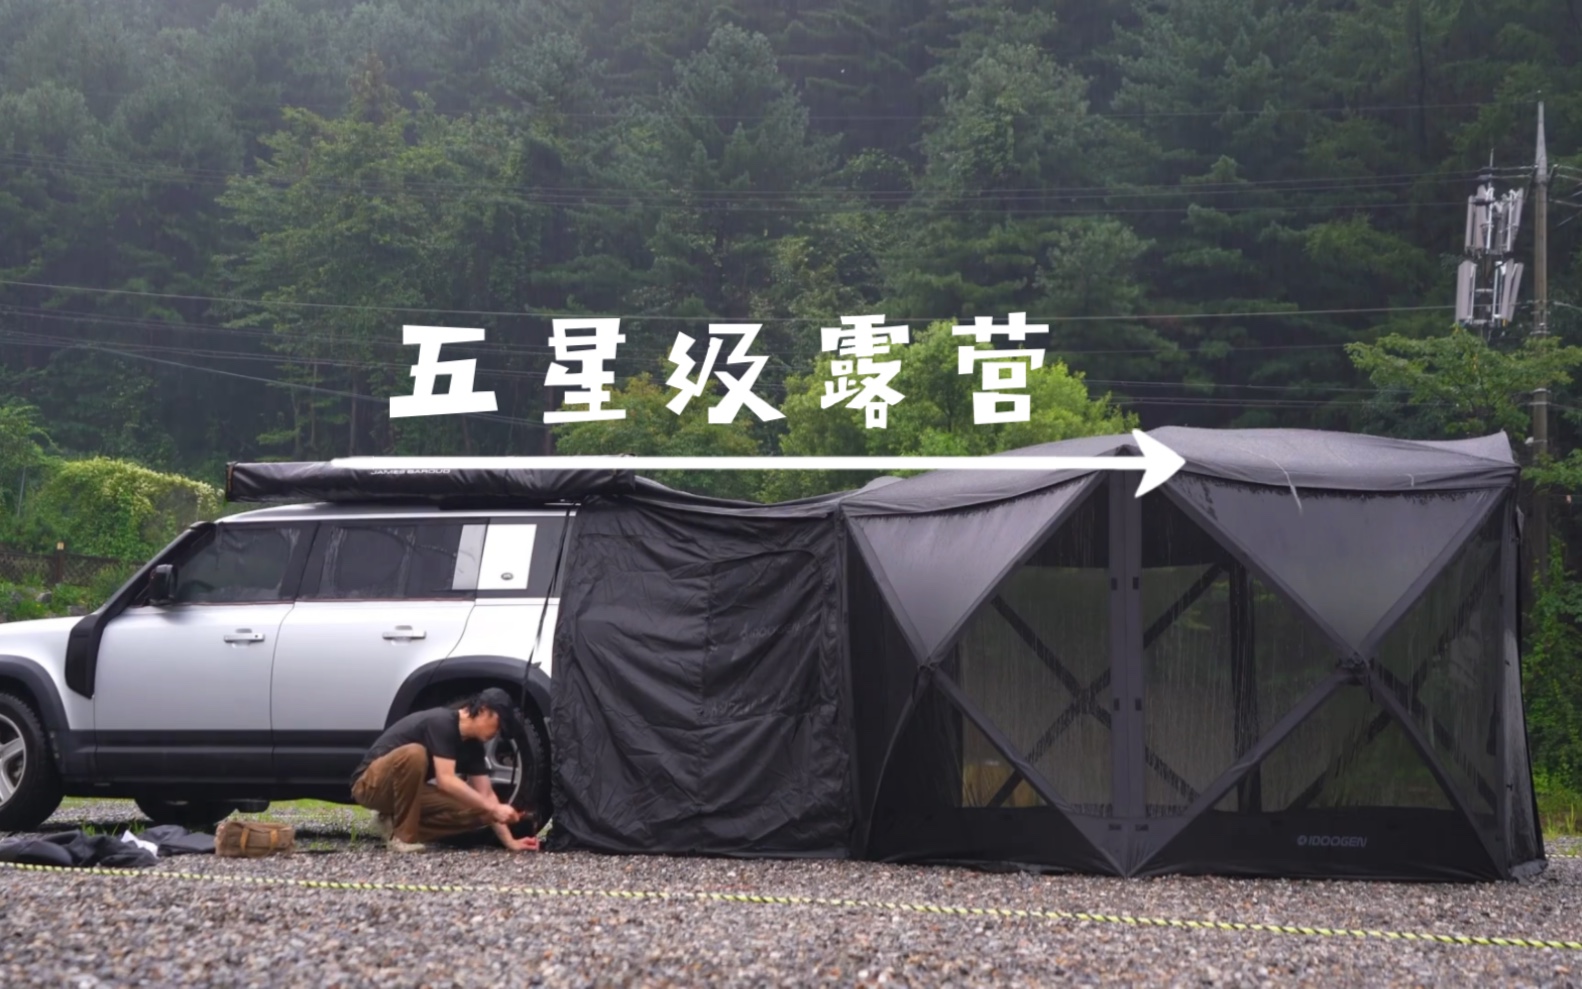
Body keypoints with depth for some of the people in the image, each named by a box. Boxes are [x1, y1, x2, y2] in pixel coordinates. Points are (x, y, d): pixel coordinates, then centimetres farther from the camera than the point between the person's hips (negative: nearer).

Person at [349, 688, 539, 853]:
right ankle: (401, 835, -24)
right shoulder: (442, 723, -25)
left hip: (406, 789, 8)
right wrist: (493, 809, -32)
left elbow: (486, 794, 1)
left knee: (475, 812, -9)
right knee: (414, 753, -39)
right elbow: (445, 780, -33)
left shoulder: (472, 744, 1)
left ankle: (397, 824, -1)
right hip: (372, 785, -8)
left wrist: (509, 841, -8)